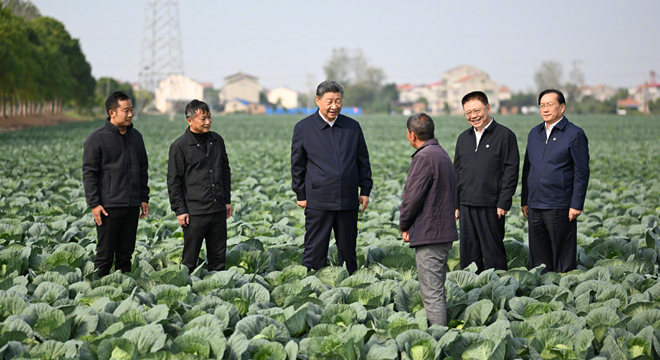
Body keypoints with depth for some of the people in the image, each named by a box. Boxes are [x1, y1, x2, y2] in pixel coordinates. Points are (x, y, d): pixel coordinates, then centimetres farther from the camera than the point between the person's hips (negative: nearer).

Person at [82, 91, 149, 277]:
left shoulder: (136, 137, 11)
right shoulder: (97, 139, -7)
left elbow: (143, 170, 18)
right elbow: (89, 173, -7)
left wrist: (144, 198, 13)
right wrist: (94, 204, -12)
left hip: (132, 206, 5)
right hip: (108, 206, -5)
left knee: (126, 253, 11)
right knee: (105, 254, -1)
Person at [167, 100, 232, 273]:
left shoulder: (217, 140, 10)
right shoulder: (180, 146, -6)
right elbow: (173, 181, -5)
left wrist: (227, 200, 17)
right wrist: (180, 210, -8)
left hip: (218, 209, 5)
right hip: (195, 212, -5)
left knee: (218, 257, 10)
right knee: (190, 259, 0)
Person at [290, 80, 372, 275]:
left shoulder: (353, 127, 8)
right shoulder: (303, 128, 0)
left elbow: (363, 161, 14)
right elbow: (297, 165, 4)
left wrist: (365, 191, 10)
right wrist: (301, 195, 2)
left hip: (348, 200, 3)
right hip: (318, 202, -3)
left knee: (347, 249, 11)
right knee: (315, 250, 0)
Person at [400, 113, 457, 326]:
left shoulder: (424, 157, -16)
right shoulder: (442, 154, 16)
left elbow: (413, 196, -17)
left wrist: (404, 226, -2)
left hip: (429, 234, -10)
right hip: (444, 231, 10)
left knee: (432, 292, -7)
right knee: (437, 289, 17)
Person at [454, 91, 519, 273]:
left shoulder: (505, 135, -3)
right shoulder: (463, 138, 15)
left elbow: (511, 171, -7)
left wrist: (503, 203, -13)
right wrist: (455, 204, 14)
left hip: (490, 206, -6)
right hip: (466, 206, 6)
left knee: (493, 253, -1)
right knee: (468, 253, 9)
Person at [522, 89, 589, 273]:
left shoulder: (575, 134, -4)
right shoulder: (534, 133, 14)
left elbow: (582, 173, -7)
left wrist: (576, 205, -12)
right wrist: (525, 201, 15)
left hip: (560, 208, -6)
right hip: (534, 207, 6)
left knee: (563, 257, 0)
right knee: (538, 257, 10)